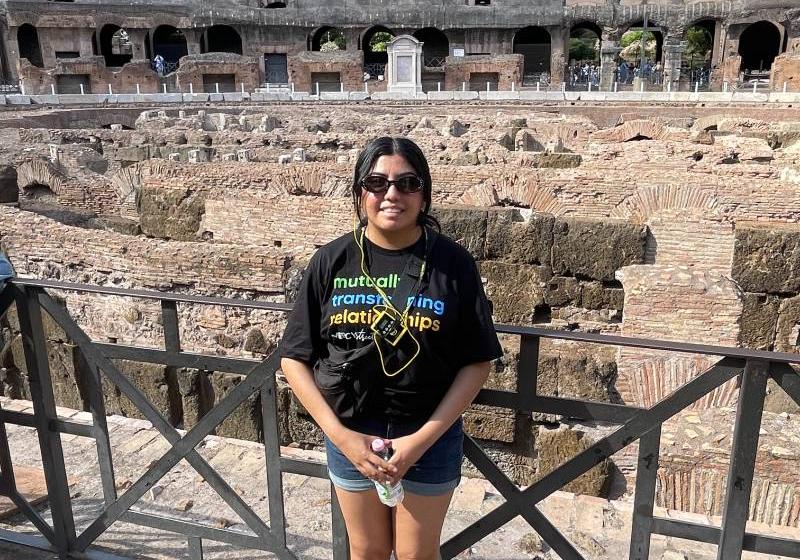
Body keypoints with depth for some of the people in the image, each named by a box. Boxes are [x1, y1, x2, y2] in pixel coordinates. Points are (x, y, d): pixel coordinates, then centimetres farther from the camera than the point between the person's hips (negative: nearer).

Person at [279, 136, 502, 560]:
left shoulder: (452, 262, -11)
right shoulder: (331, 261, -8)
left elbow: (476, 362, -8)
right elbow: (295, 357, -4)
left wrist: (422, 438, -15)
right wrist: (340, 435, -13)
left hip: (431, 435, -1)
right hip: (350, 433, 1)